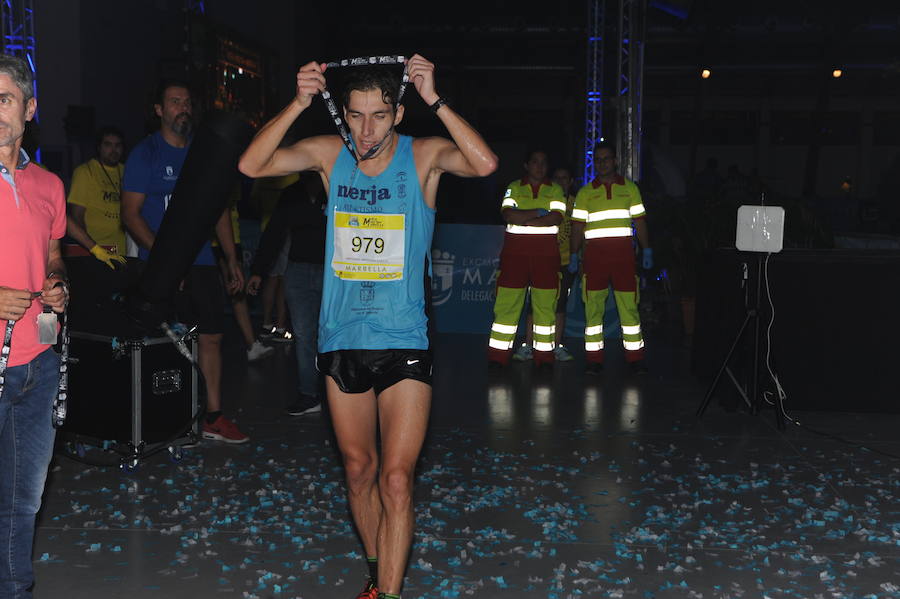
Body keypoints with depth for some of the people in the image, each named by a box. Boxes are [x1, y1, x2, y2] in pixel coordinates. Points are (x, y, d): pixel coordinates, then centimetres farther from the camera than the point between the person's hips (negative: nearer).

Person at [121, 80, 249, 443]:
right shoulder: (145, 154, -3)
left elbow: (219, 208, 17)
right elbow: (131, 213, -8)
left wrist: (232, 258, 11)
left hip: (201, 262, 5)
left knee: (211, 335, 5)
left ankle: (213, 417, 13)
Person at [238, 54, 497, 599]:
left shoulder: (424, 156, -6)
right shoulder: (329, 154, 1)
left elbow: (485, 164, -24)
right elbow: (252, 165, -10)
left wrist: (434, 100, -30)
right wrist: (299, 104, -21)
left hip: (404, 344, -3)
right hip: (341, 341, 4)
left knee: (396, 478, -7)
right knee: (359, 469, 16)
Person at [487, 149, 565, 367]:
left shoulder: (555, 190, 13)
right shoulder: (514, 188, 12)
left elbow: (556, 218, -4)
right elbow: (508, 214, -4)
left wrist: (522, 219, -8)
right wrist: (538, 213, -7)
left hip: (546, 252, 1)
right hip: (515, 251, 0)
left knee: (545, 304, -2)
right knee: (507, 303, -4)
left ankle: (544, 354, 4)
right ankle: (497, 356, -1)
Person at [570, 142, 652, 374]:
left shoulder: (630, 188, 13)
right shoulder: (585, 192, 11)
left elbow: (639, 221, 13)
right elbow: (578, 226, 10)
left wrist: (647, 250, 6)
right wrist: (574, 254, 3)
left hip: (623, 251, 0)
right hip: (594, 252, 0)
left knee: (629, 304, -2)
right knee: (593, 305, -1)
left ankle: (635, 357, 4)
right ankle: (594, 359, 4)